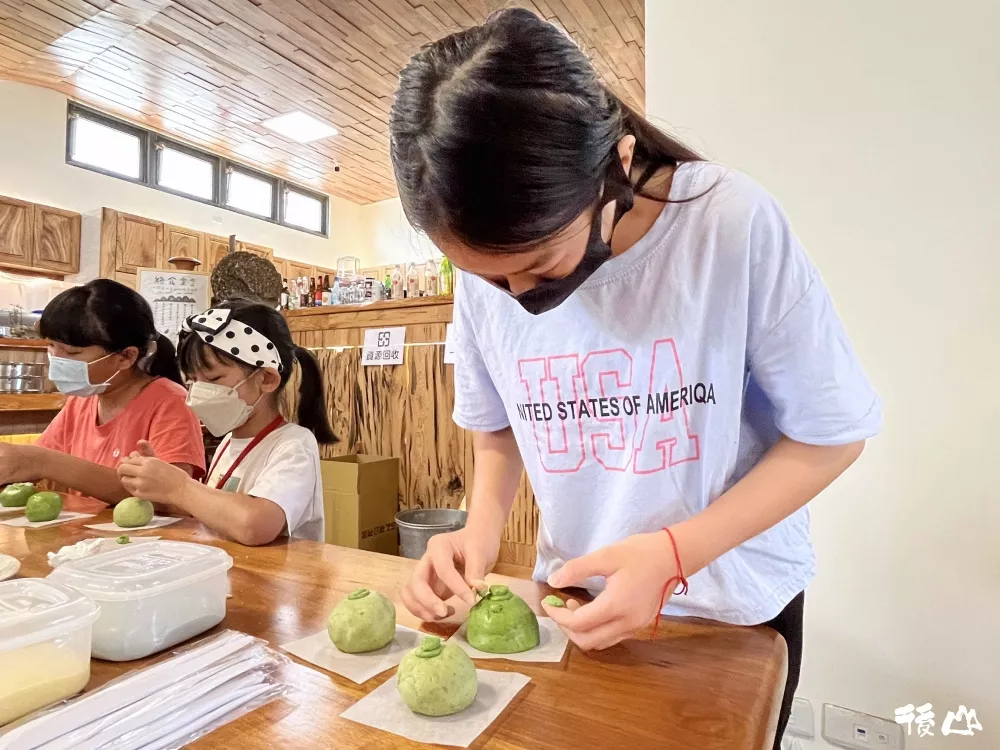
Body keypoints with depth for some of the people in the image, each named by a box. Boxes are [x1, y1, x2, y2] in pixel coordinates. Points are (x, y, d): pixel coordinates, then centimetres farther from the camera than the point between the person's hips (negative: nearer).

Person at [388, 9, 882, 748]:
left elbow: (832, 433, -14)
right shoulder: (486, 272, -13)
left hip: (736, 603, -2)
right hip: (577, 601, 3)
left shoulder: (735, 223, -23)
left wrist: (675, 553, -25)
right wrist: (483, 529, -15)